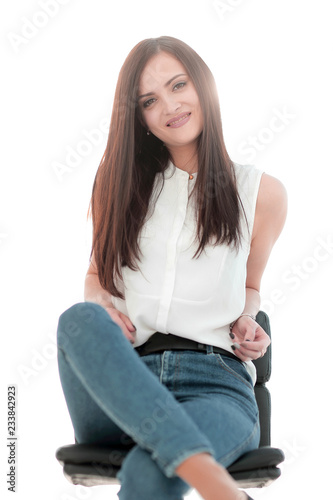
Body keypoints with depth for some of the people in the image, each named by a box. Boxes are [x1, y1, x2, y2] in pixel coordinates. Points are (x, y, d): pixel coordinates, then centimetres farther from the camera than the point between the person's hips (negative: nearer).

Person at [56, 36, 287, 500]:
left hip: (216, 380, -3)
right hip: (120, 375, 4)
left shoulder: (262, 192, 12)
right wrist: (100, 304, -1)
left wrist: (246, 321, 4)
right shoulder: (125, 183, 15)